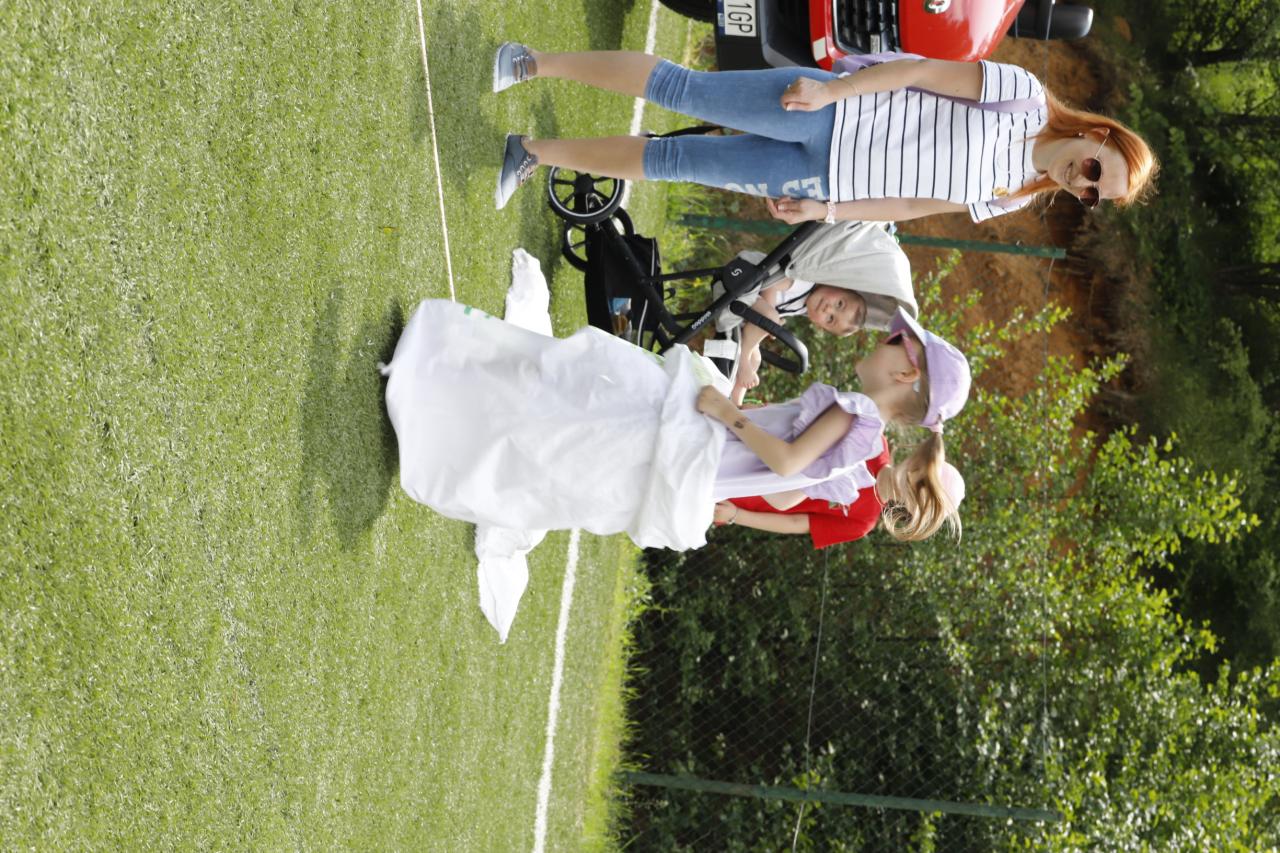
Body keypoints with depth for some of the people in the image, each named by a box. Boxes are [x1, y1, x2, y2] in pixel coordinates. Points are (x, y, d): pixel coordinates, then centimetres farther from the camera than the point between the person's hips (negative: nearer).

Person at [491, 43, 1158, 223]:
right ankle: (535, 63, 1)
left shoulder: (1012, 198, 9)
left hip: (817, 181, 4)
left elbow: (908, 204, 11)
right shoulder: (1022, 94, -8)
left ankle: (535, 152, 10)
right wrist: (833, 89, -20)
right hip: (830, 115, -4)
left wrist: (825, 211, 3)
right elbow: (923, 70, -10)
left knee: (670, 160, 1)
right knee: (682, 90, -13)